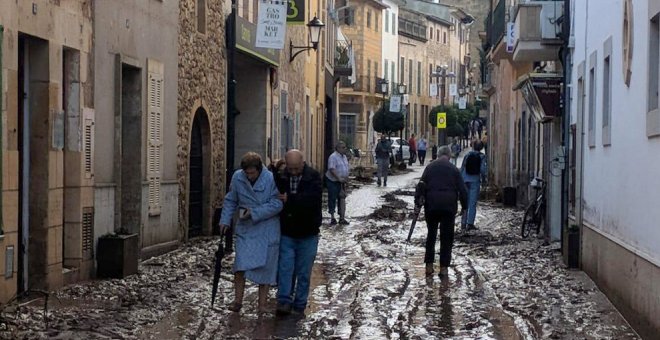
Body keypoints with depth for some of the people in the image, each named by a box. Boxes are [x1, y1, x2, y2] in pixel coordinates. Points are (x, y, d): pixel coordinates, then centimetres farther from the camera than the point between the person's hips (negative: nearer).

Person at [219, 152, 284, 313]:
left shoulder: (271, 179, -13)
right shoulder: (237, 177, -2)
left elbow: (276, 204, -16)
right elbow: (230, 201, 11)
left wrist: (254, 213, -19)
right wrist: (225, 220, 4)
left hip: (267, 229, -2)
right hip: (245, 229, 2)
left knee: (265, 266, 4)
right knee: (241, 264, -10)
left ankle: (262, 303, 14)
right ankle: (238, 300, 2)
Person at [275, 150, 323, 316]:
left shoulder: (313, 177, -9)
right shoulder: (280, 176, -2)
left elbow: (312, 199, -25)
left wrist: (289, 200, -26)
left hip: (307, 234, -1)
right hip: (286, 233, 1)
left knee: (304, 273, 7)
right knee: (285, 268, -4)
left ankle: (299, 306, 15)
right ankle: (284, 301, -1)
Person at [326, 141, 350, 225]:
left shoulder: (344, 157, 11)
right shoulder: (333, 157, -16)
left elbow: (346, 169, 19)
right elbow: (332, 169, -25)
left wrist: (346, 178, 7)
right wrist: (339, 178, -28)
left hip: (341, 182, 8)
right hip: (332, 181, -8)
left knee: (341, 198, 7)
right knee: (332, 198, -1)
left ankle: (342, 217, 11)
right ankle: (332, 217, 6)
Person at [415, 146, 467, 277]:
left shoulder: (430, 167, 7)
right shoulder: (454, 169, 4)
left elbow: (421, 185, 2)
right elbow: (462, 189, 2)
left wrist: (417, 200, 4)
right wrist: (464, 206, 11)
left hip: (432, 205, 1)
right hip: (449, 206, -1)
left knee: (431, 235, 13)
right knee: (446, 237, 4)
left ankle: (429, 265, 11)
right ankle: (444, 267, 1)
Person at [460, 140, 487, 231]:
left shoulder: (467, 155, 2)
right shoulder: (482, 156, -4)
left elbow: (462, 168, 2)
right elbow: (482, 169, -10)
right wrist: (484, 178, 7)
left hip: (465, 180, 2)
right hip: (475, 181, -2)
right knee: (472, 203, 2)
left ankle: (463, 223, 11)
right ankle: (470, 223, -3)